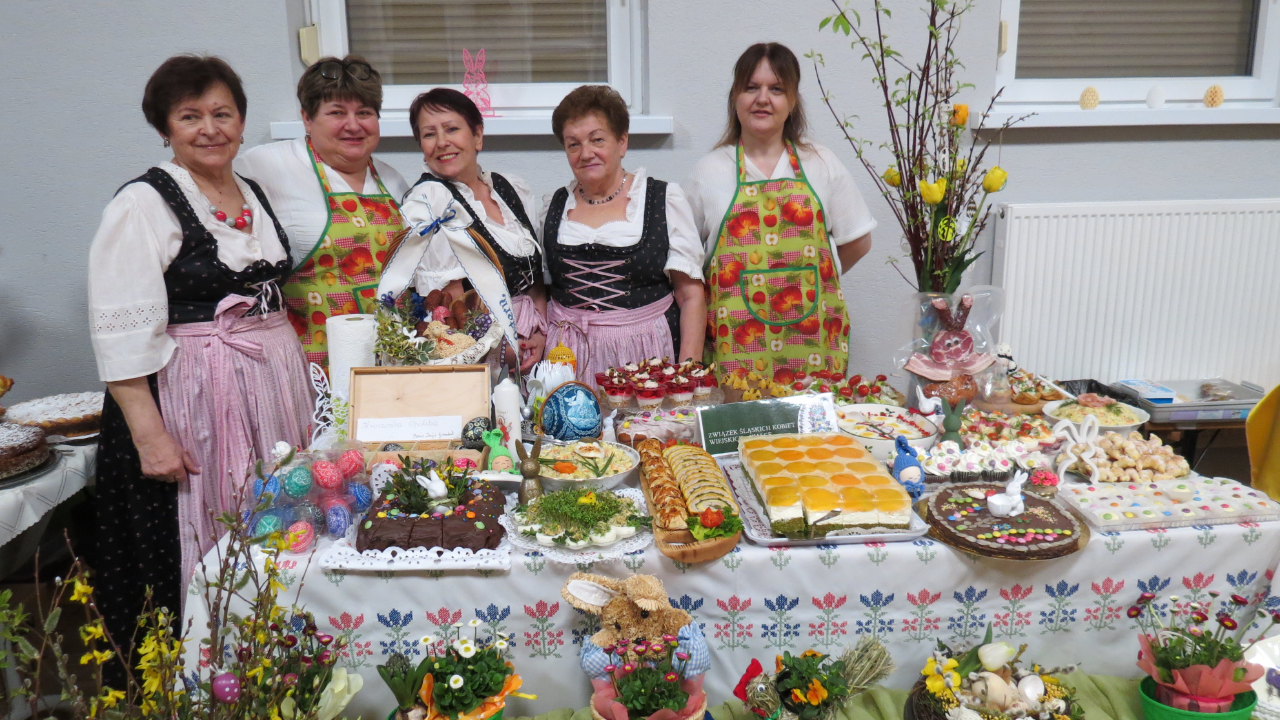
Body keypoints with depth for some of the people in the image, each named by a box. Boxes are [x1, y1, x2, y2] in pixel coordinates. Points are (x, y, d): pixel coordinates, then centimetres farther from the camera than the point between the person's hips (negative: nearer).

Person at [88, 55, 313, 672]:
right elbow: (121, 331, -15)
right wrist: (149, 434, -21)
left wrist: (300, 393, 16)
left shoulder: (256, 195, 13)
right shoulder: (145, 203, -8)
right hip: (189, 400, -6)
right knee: (200, 558, 1)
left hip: (273, 390, 6)